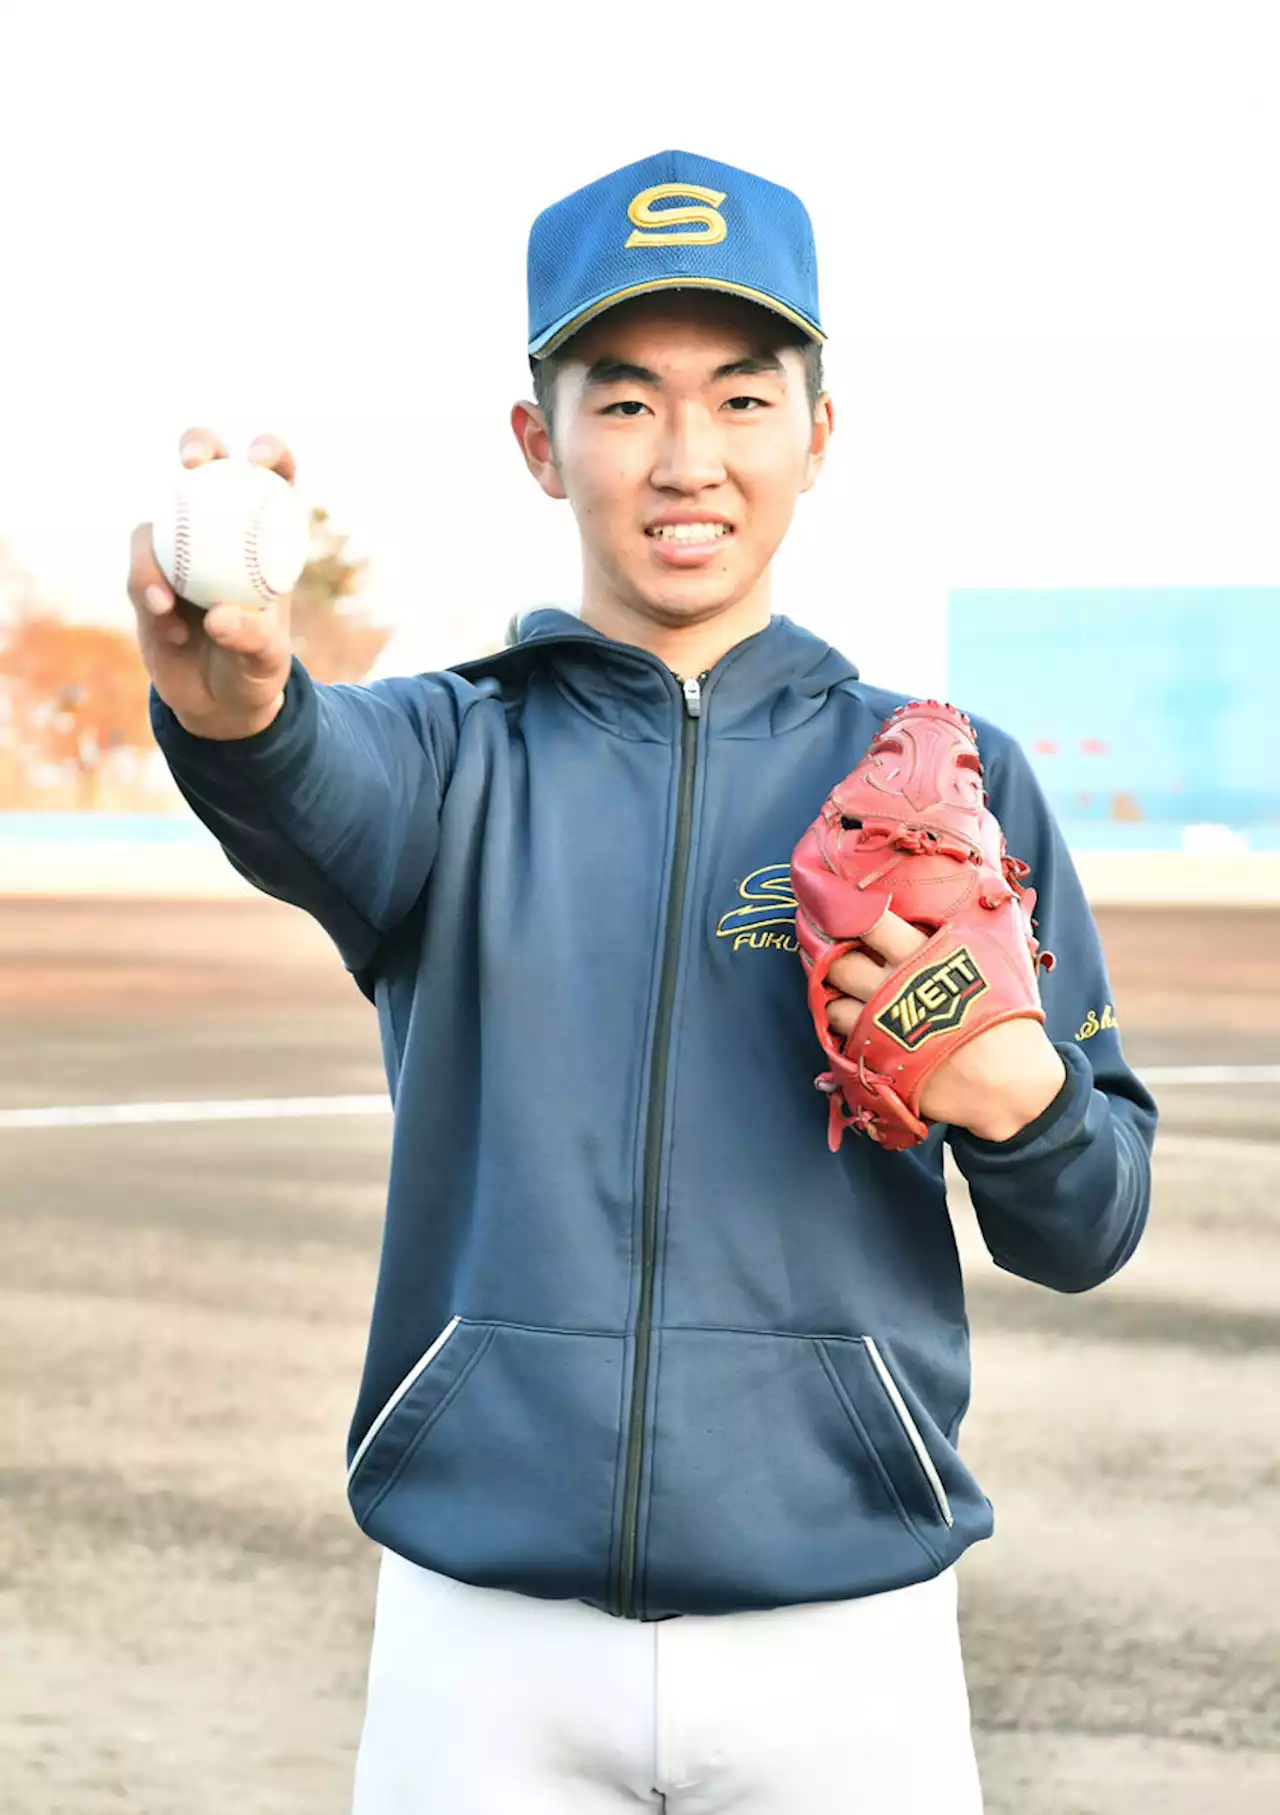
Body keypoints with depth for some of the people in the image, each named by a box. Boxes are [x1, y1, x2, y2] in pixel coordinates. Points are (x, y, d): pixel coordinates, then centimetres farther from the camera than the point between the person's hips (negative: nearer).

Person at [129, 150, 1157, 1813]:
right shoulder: (458, 753, 4)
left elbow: (1085, 1237, 8)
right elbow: (319, 792, -21)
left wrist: (1013, 1087, -15)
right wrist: (227, 692, -44)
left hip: (846, 1648, 1)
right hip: (483, 1644, 0)